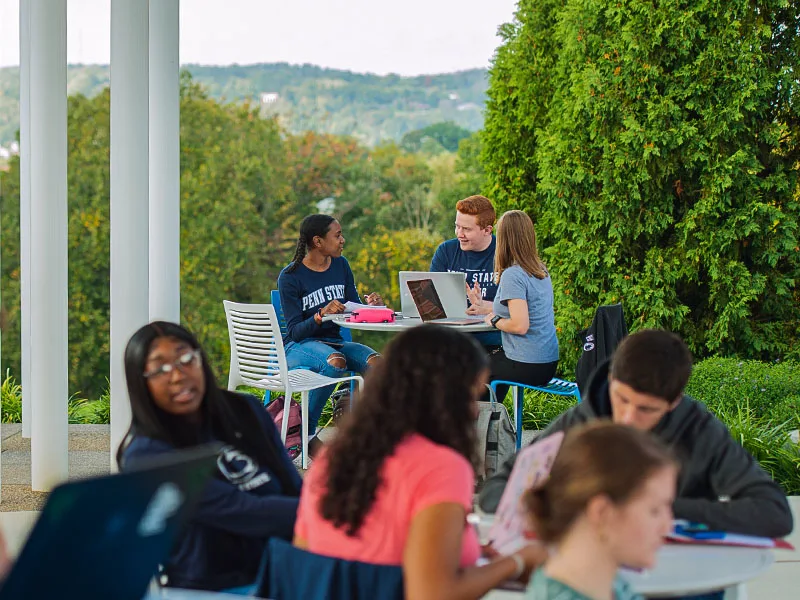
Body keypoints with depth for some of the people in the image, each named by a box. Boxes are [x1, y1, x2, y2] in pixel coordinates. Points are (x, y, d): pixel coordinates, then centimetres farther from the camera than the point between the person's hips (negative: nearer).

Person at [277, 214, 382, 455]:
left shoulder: (341, 265, 8)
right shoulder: (290, 277, -9)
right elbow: (295, 331, -13)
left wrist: (368, 305, -12)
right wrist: (322, 315, -31)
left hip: (334, 342, 5)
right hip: (299, 346, -5)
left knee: (375, 361, -27)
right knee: (336, 362, -38)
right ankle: (306, 433, -24)